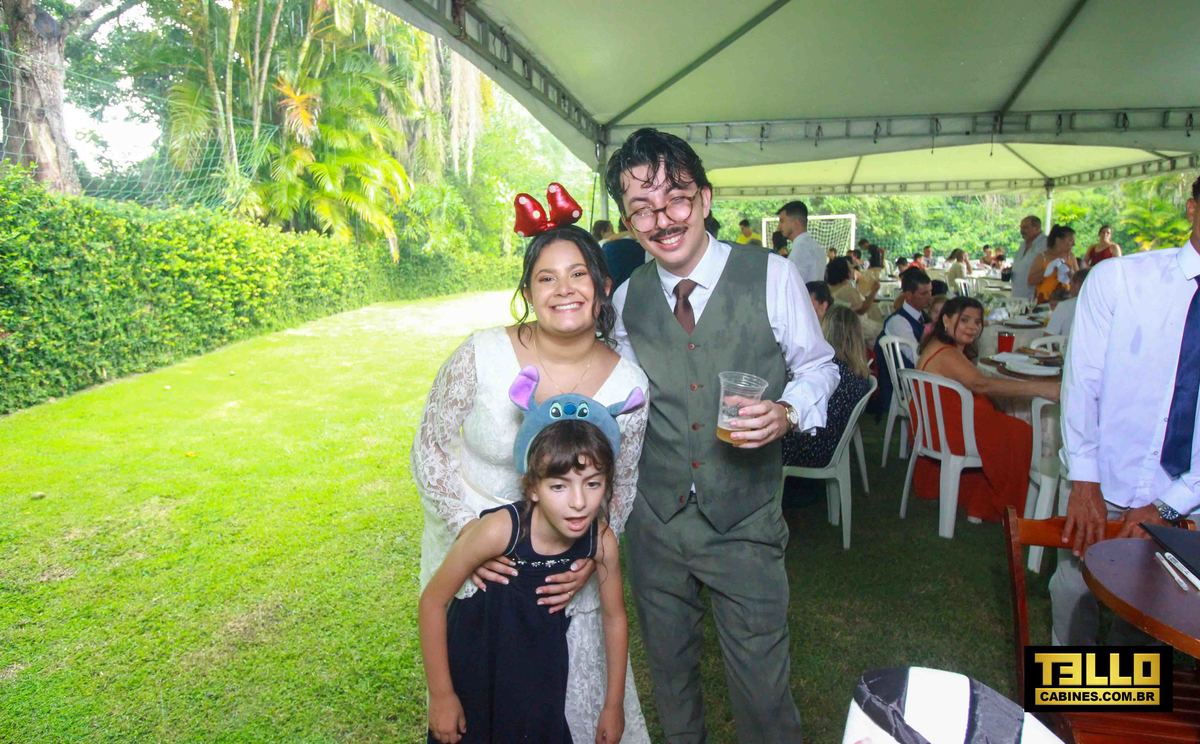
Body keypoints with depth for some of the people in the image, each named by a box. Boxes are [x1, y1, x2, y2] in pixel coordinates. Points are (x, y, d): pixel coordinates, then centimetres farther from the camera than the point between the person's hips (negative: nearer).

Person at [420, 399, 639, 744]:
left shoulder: (602, 540, -22)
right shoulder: (498, 530, -33)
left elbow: (614, 618, -4)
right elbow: (433, 600, -20)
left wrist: (614, 705, 4)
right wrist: (441, 695, -13)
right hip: (477, 663, -3)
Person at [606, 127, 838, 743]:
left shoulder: (772, 277, -12)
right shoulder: (628, 298, -2)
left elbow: (819, 366, 0)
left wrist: (787, 411, -21)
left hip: (745, 526, -3)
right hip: (654, 522, 4)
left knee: (761, 686, 9)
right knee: (668, 670, 23)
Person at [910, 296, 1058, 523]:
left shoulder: (939, 345, 12)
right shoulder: (946, 355, -22)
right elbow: (981, 384, -37)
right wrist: (1040, 388, -40)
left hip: (934, 427, 11)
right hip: (946, 431, -11)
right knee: (1019, 435, -8)